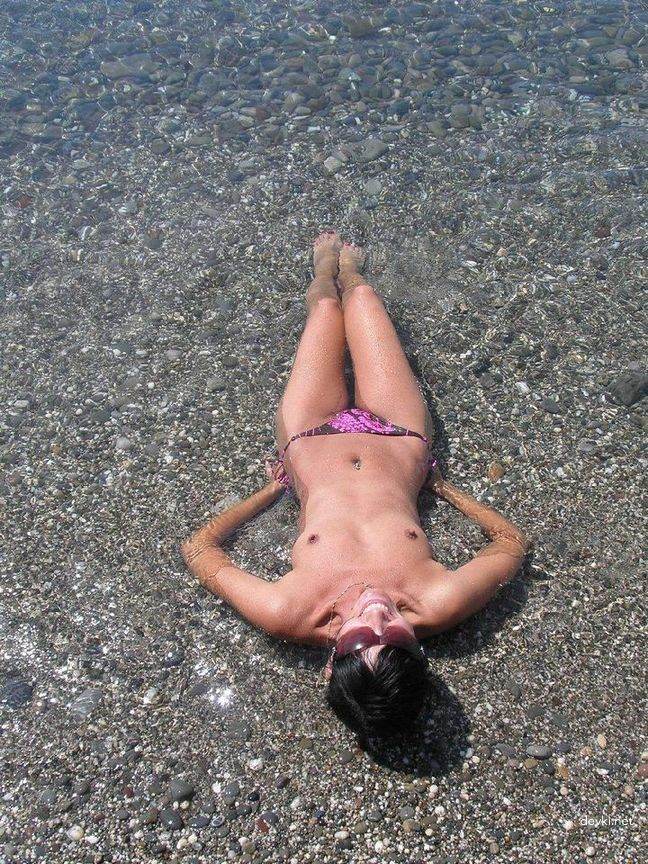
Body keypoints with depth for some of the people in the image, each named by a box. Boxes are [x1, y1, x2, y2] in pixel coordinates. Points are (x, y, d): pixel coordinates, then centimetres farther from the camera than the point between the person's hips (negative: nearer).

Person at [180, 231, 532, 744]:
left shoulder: (289, 617, -41)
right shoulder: (437, 607, -40)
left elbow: (199, 548, -23)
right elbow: (513, 542, -20)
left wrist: (271, 490, -12)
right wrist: (445, 487, -11)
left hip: (312, 443, 0)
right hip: (401, 444, 1)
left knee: (328, 308, 23)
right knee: (359, 299, 21)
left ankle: (327, 284, 63)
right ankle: (348, 275, 61)